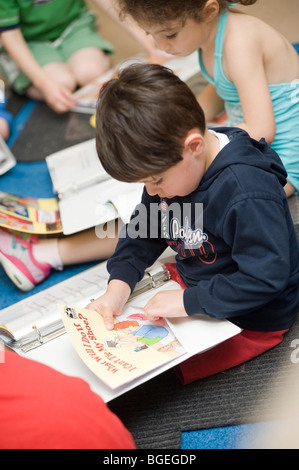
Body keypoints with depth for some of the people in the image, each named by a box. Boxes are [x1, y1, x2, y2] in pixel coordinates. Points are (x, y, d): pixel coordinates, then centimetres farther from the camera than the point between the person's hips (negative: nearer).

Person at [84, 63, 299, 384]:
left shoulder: (248, 195, -33)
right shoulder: (168, 166, -8)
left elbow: (265, 278, -30)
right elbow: (143, 231, 3)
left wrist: (189, 302, -27)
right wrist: (118, 286, -12)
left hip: (249, 319, -8)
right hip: (190, 281, 8)